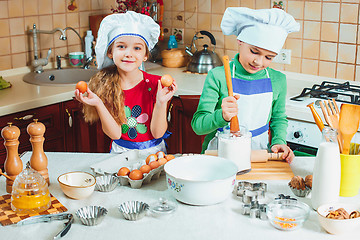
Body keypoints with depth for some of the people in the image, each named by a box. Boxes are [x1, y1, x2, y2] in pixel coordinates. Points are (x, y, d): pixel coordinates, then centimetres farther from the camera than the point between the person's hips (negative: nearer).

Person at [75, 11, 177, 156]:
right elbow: (115, 134, -9)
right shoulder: (104, 84, -4)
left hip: (153, 153, -1)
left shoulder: (156, 84, -7)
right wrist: (98, 104, -21)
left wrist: (161, 103, -23)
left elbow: (157, 133, -8)